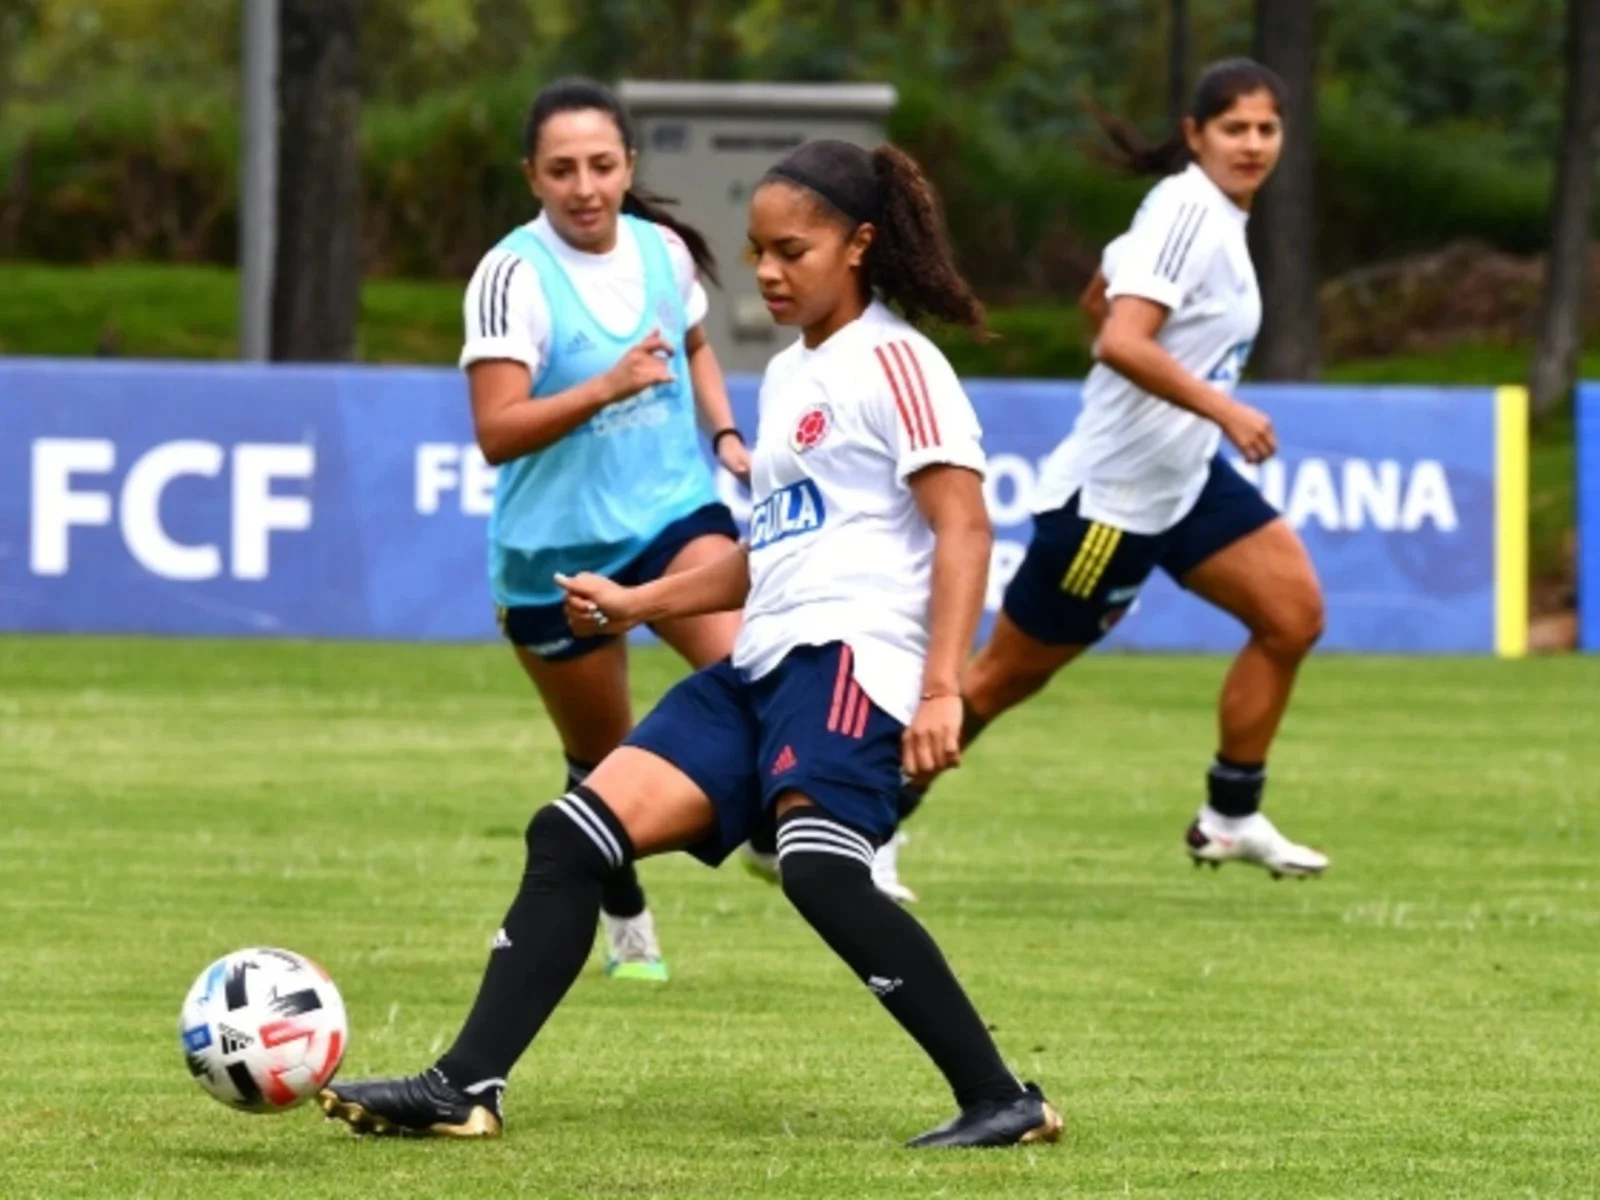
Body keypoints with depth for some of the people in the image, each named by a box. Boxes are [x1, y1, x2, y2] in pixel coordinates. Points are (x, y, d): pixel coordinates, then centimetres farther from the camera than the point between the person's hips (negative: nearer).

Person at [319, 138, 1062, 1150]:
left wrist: (942, 687, -23)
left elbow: (964, 527, -14)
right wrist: (641, 604, 30)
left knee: (820, 869, -31)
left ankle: (1000, 1100, -24)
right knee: (572, 836, -1)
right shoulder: (789, 375, 22)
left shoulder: (891, 363, -5)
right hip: (762, 667, 9)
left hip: (849, 657, -9)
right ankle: (467, 1088, 0)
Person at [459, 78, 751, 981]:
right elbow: (497, 432, -26)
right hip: (555, 548, -2)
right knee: (603, 760, 12)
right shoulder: (513, 277, -17)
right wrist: (606, 387, -38)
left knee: (740, 661, -29)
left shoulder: (664, 251, -1)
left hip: (675, 512, 3)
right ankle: (627, 924, 34)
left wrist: (724, 434, 6)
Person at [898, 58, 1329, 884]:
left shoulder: (1211, 212, 8)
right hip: (1111, 494, -9)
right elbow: (1121, 342, -32)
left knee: (1294, 612, -2)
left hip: (1184, 476, 9)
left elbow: (1100, 298, 21)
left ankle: (1231, 816, 9)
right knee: (1006, 676, 0)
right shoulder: (1188, 209, -20)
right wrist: (1221, 407, -35)